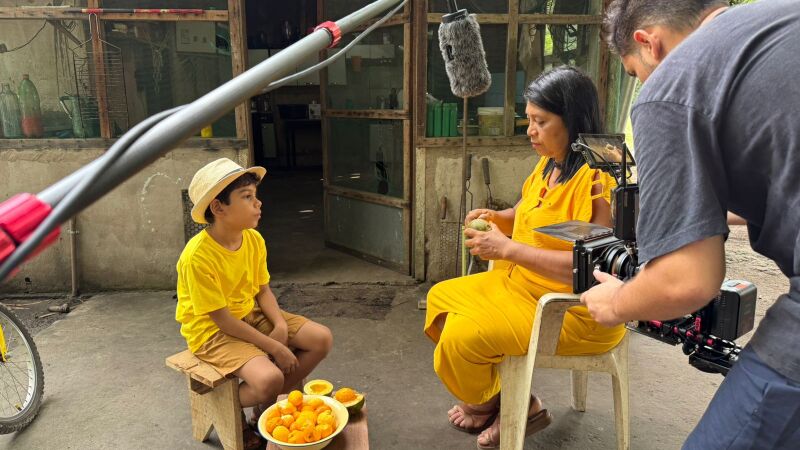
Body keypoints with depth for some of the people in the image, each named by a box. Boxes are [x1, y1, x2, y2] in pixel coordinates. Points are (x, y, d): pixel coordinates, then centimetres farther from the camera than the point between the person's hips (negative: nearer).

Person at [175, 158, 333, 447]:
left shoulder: (254, 239, -7)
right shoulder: (198, 257, -28)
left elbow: (262, 290, 4)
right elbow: (222, 319, -23)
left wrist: (281, 326, -14)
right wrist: (274, 347, -21)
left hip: (252, 315, 8)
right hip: (212, 331, -7)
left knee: (321, 339, -4)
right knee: (269, 378, -31)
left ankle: (265, 407, 7)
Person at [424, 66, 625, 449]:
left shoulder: (598, 178, -24)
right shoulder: (549, 165, 5)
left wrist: (508, 249, -27)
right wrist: (497, 218, 0)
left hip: (576, 310, -10)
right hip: (522, 283, 10)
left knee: (463, 336, -21)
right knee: (441, 298, 12)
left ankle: (487, 403, 17)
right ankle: (502, 398, 15)